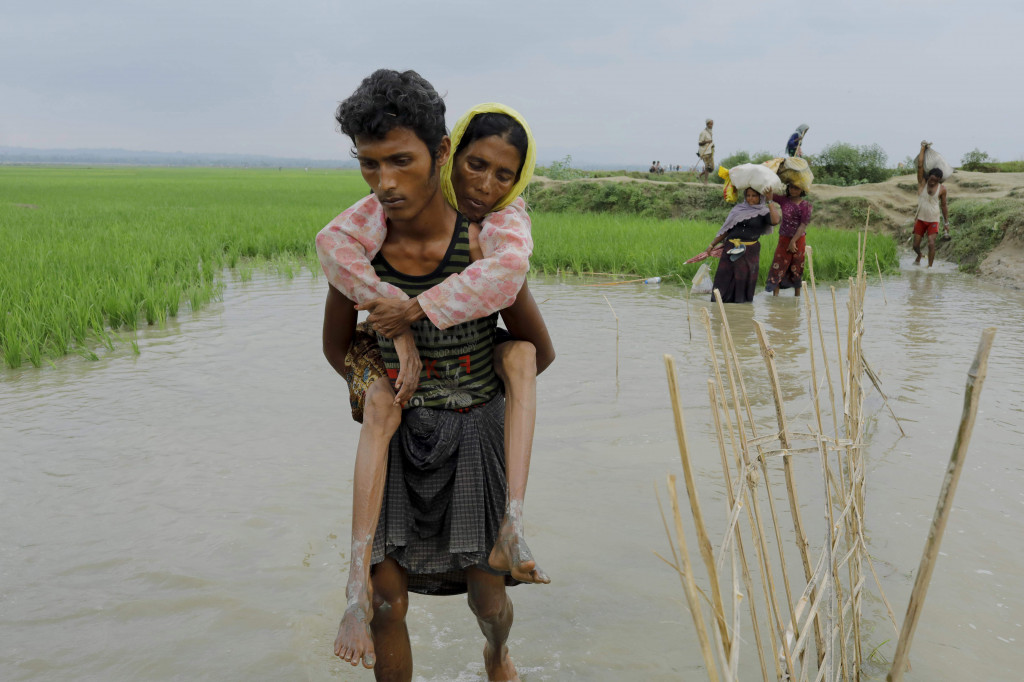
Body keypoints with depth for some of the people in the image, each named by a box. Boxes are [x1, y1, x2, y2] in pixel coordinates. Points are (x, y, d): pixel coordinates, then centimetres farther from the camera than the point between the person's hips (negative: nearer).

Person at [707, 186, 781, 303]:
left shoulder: (763, 212, 4)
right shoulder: (738, 209, 13)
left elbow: (775, 220, -18)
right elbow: (726, 229, 17)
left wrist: (769, 201, -17)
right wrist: (712, 245, 15)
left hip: (750, 251, -3)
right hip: (730, 249, 3)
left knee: (743, 281, 1)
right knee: (723, 279, -1)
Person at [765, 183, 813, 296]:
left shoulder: (805, 205, -6)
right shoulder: (783, 200, 2)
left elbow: (803, 225, -12)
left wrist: (793, 241, -17)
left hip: (799, 240, -2)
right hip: (784, 239, 2)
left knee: (796, 270, 7)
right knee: (778, 266, -6)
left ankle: (797, 297, 19)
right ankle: (775, 296, -4)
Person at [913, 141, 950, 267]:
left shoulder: (942, 189, -5)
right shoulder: (922, 183, -6)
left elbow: (943, 206, 5)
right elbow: (920, 166, -14)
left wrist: (946, 222, 6)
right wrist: (923, 148, -11)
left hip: (933, 221, -1)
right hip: (920, 219, 1)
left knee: (931, 244, -18)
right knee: (916, 245, 5)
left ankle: (930, 266, -10)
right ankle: (919, 256, 39)